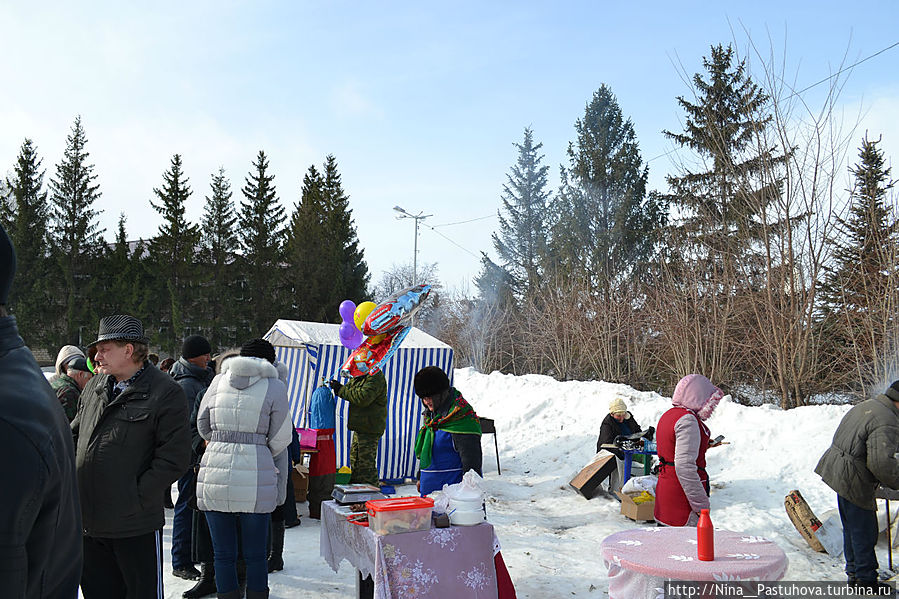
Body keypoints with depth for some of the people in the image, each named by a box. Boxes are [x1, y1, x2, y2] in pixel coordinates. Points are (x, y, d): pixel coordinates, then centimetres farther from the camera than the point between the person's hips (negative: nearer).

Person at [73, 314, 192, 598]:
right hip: (88, 521, 6)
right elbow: (75, 434, 21)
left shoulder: (165, 392, -12)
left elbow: (174, 457, -14)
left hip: (136, 524, -6)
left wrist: (137, 496, -16)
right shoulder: (95, 387, 10)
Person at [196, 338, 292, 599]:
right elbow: (280, 439, 1)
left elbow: (203, 426, 16)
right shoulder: (275, 387, 0)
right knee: (255, 555, 10)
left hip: (214, 475, 2)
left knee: (223, 554, 12)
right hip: (255, 476, -2)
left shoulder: (219, 381, 9)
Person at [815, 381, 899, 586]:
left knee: (852, 528, 21)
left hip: (838, 472, 10)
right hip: (854, 481, -10)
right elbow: (881, 462, -30)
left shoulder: (865, 406, 9)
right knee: (864, 532, 2)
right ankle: (866, 579, 12)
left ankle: (854, 572, 34)